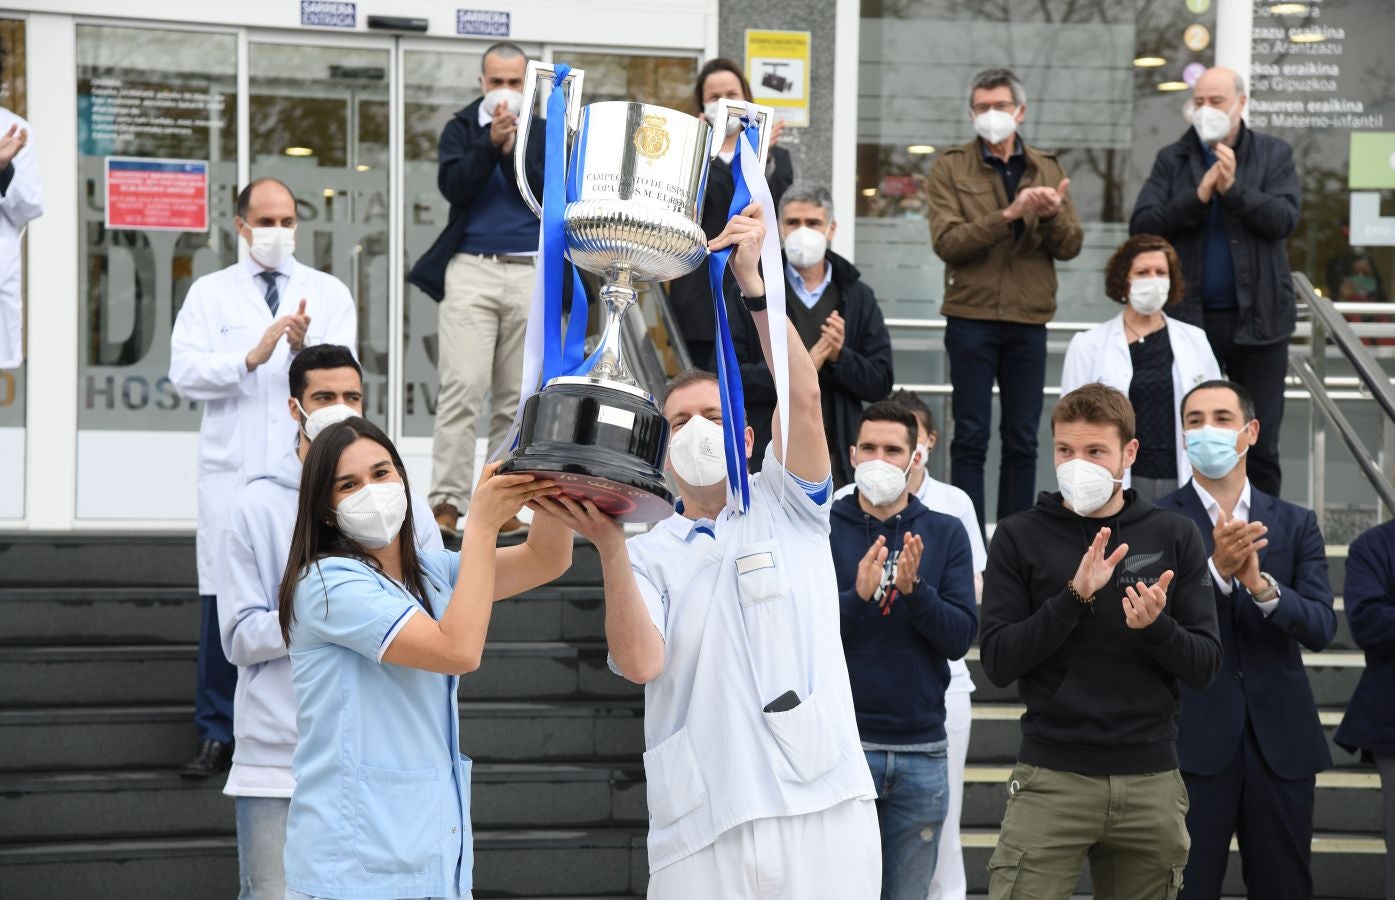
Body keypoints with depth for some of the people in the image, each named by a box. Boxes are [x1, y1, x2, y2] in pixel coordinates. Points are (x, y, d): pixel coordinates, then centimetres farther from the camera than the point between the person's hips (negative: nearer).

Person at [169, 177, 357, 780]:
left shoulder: (329, 294, 10)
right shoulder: (210, 294, 10)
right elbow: (184, 373, -2)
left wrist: (305, 348, -22)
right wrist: (251, 358, -15)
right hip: (232, 472, 0)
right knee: (222, 602, -1)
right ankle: (216, 735, 8)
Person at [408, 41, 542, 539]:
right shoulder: (461, 128, 9)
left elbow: (551, 195, -2)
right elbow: (453, 186, -5)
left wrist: (513, 149, -11)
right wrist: (491, 143, -15)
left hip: (531, 273, 2)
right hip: (471, 269, -1)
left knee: (516, 398, 3)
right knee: (462, 389, -11)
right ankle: (446, 502, -11)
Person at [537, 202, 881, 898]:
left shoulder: (785, 508, 12)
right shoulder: (649, 556, 13)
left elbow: (804, 399, -5)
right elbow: (641, 662, -6)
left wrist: (752, 282, -13)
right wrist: (609, 548, -16)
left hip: (820, 809, -1)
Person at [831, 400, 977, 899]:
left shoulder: (946, 534, 6)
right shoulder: (822, 530, 0)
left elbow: (961, 638, -2)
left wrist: (913, 589, -18)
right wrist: (857, 595, -23)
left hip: (922, 751, 2)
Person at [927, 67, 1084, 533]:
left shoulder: (1047, 169, 11)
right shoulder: (951, 167, 2)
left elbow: (1070, 246, 5)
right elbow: (947, 241, -12)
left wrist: (1054, 214, -17)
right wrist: (1010, 214, -22)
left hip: (1028, 320, 3)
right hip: (971, 316, -3)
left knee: (1022, 440, 5)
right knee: (971, 437, -2)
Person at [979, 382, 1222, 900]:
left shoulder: (1174, 537, 7)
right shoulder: (1021, 537, 3)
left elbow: (1205, 667, 4)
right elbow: (998, 664, -5)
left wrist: (1155, 624, -16)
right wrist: (1074, 596, -17)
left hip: (1152, 782, 2)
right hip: (1051, 779, -2)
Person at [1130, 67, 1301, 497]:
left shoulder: (1274, 154, 4)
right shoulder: (1172, 159, 6)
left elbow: (1284, 219, -10)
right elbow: (1141, 226, -5)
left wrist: (1233, 189, -21)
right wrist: (1199, 196, -16)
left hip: (1257, 318, -1)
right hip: (1190, 317, 1)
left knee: (1260, 445, 3)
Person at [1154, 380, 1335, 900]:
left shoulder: (1295, 525, 8)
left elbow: (1321, 628, -3)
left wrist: (1261, 584, -21)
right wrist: (1215, 569, -27)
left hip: (1281, 740, 3)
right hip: (1193, 740, -3)